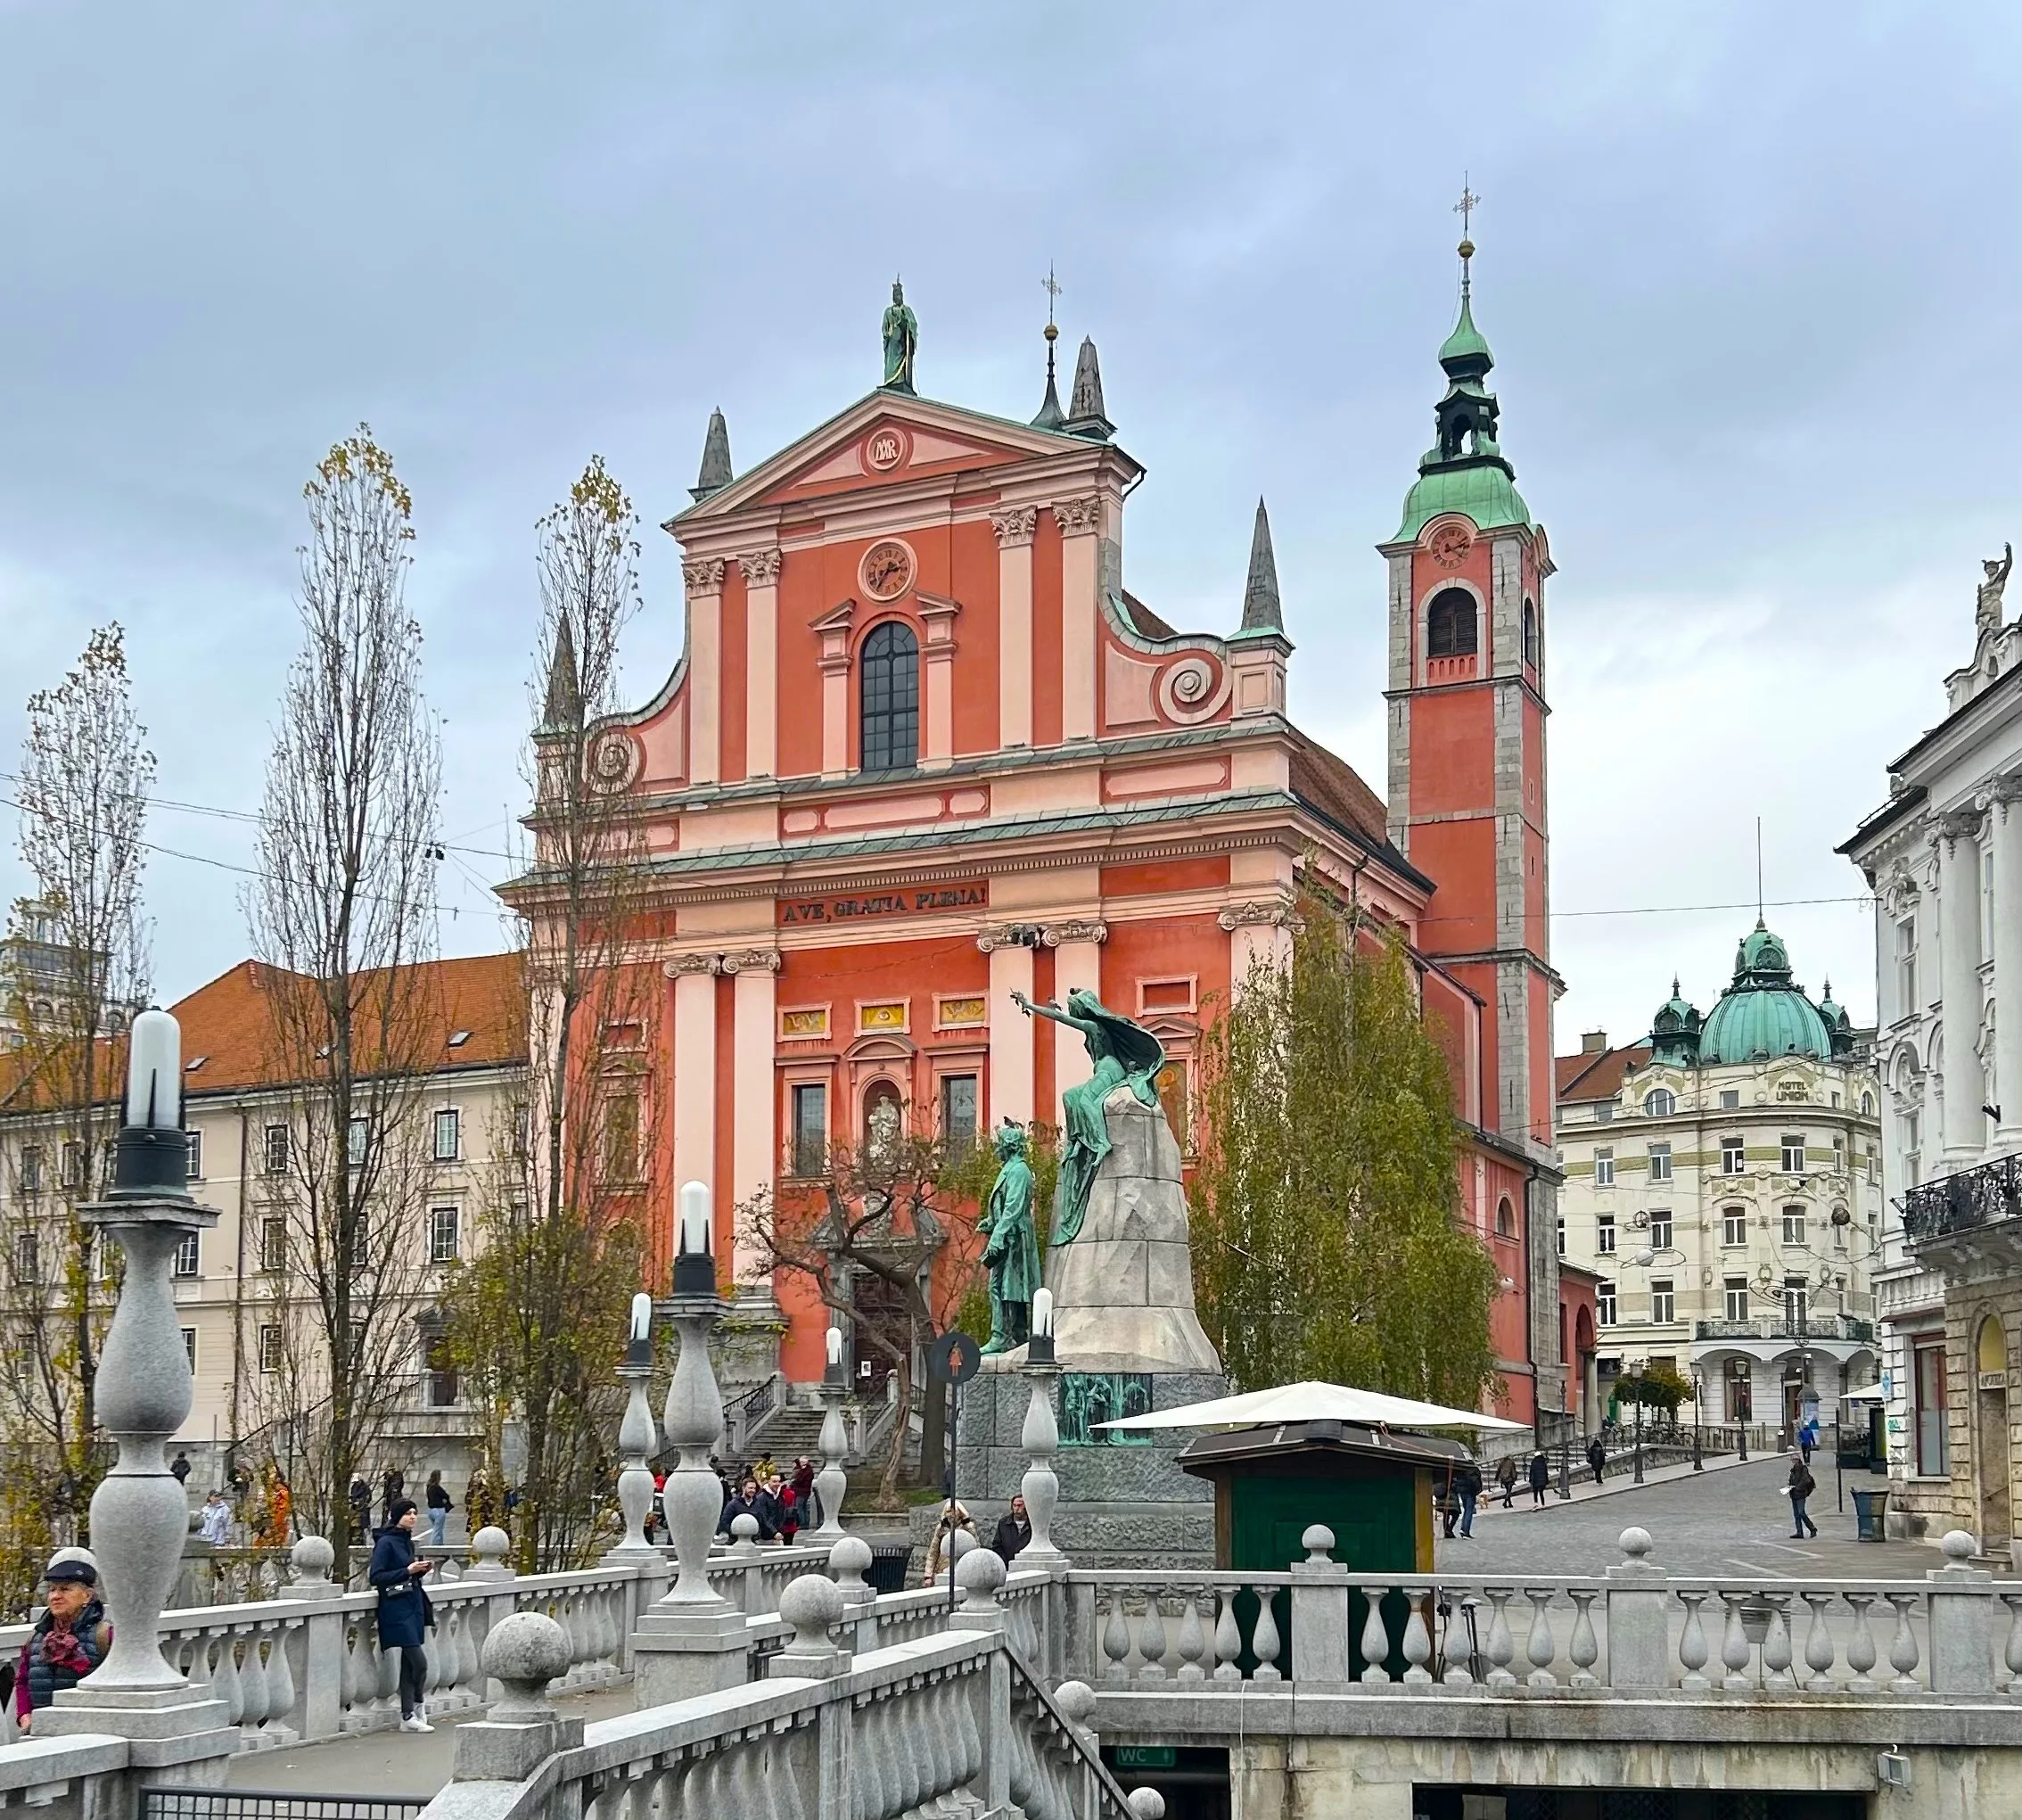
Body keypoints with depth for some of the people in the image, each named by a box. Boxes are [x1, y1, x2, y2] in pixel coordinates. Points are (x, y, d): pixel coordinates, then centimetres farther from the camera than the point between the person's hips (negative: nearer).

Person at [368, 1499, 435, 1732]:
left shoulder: (407, 1541, 14)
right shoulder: (386, 1543, -10)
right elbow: (376, 1577, -15)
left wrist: (420, 1570, 2)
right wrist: (408, 1570, -19)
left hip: (413, 1606, 8)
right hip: (397, 1610, -8)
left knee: (409, 1664, 8)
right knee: (419, 1661, -11)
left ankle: (408, 1716, 11)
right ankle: (416, 1708, 6)